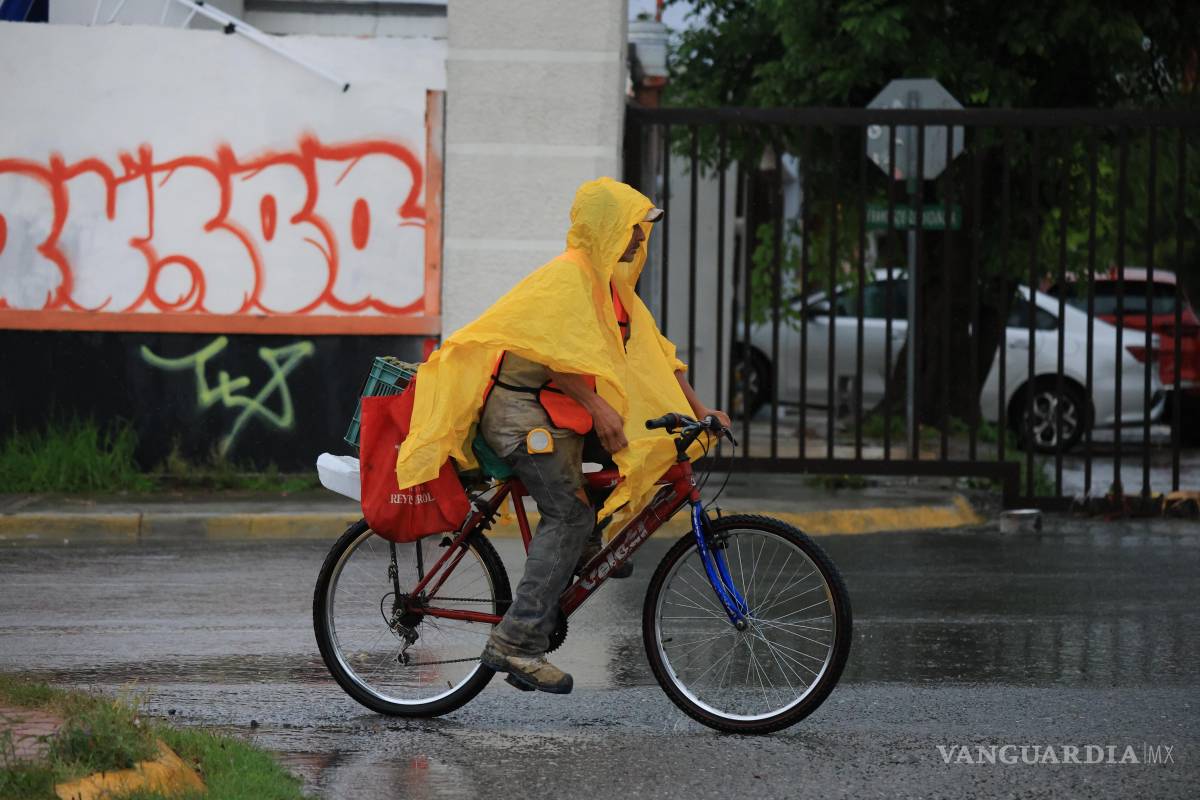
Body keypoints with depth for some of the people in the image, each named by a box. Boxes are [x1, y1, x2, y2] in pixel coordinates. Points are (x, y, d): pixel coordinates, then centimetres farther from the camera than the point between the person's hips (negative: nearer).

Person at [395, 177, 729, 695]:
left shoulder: (610, 282, 16)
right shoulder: (568, 275, -14)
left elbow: (654, 354, 17)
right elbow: (554, 352, -25)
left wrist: (696, 409, 8)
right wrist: (599, 408, -32)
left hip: (563, 413, 10)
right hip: (523, 412, -10)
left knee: (647, 439, 3)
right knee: (569, 513, -19)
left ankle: (583, 547, 13)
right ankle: (517, 644, -22)